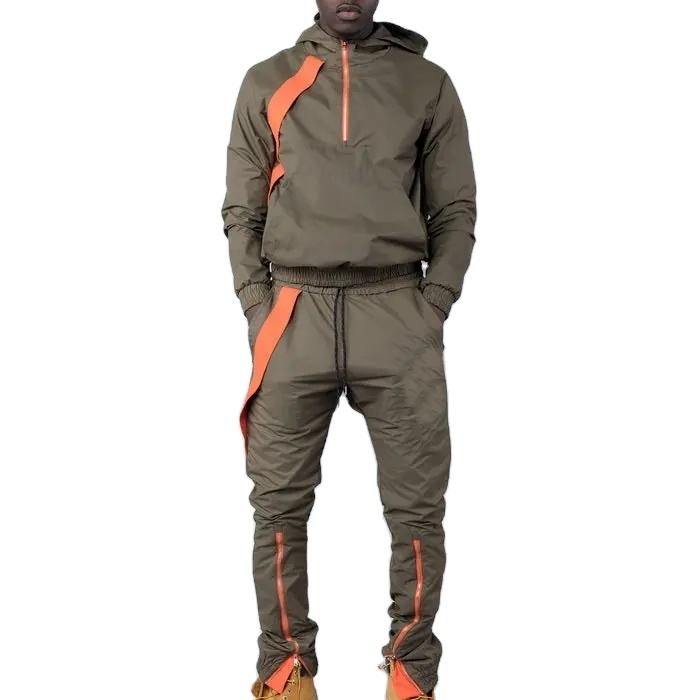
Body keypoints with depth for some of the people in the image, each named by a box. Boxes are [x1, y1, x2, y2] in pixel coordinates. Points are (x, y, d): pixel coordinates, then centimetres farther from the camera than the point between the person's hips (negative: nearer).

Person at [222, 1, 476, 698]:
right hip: (295, 312, 1)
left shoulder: (428, 83, 10)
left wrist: (433, 303, -3)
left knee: (417, 507, 0)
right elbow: (242, 208, 12)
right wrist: (259, 305, 0)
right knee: (278, 505, 2)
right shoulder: (267, 82, 13)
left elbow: (456, 207, 10)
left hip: (396, 313, -1)